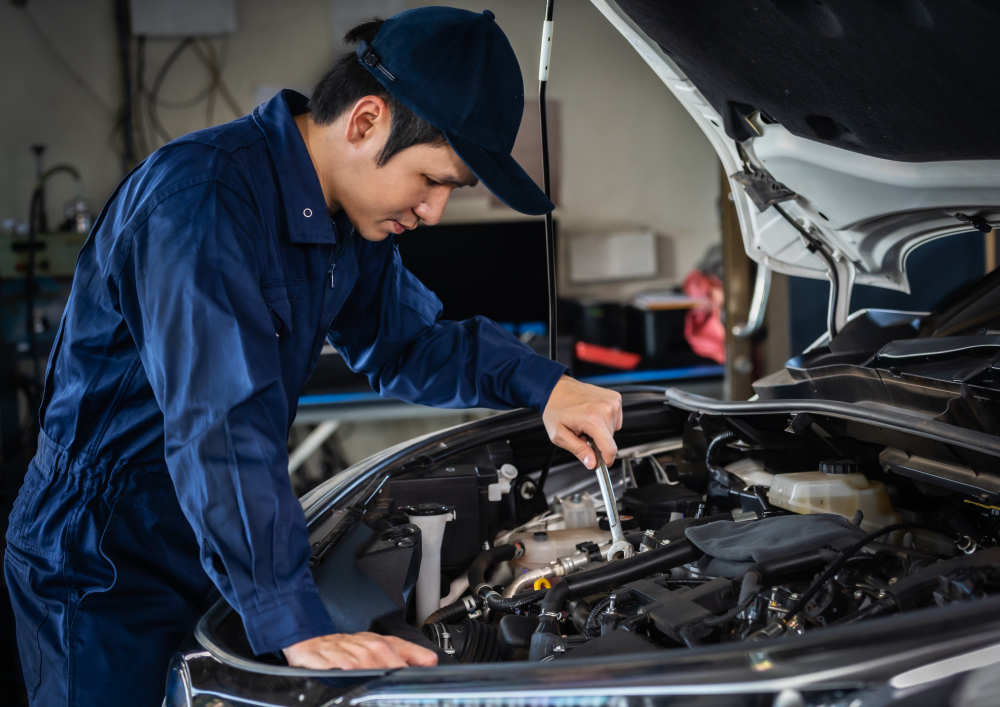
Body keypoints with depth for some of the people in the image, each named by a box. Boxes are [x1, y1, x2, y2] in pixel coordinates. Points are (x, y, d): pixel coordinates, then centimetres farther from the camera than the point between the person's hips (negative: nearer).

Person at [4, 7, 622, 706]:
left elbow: (410, 339, 16)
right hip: (100, 580, -8)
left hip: (204, 568, 8)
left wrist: (545, 384, -1)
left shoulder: (349, 215, 1)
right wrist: (296, 626, -43)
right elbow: (221, 425, -38)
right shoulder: (199, 202, -29)